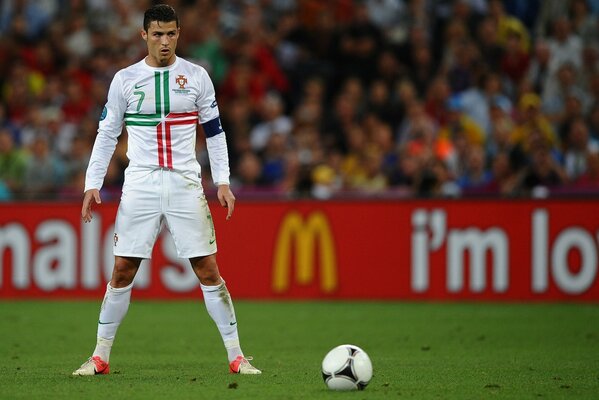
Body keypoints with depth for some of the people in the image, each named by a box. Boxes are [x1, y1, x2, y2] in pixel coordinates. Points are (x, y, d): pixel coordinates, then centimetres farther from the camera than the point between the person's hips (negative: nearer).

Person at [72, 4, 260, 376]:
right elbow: (106, 134, 9)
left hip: (186, 185, 0)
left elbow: (215, 132, 9)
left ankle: (237, 356, 2)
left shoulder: (196, 76, 4)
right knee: (123, 272, 0)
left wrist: (223, 182, -1)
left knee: (208, 271, -2)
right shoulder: (125, 79, 4)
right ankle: (100, 357, 10)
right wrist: (93, 184, 2)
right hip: (140, 187, 0)